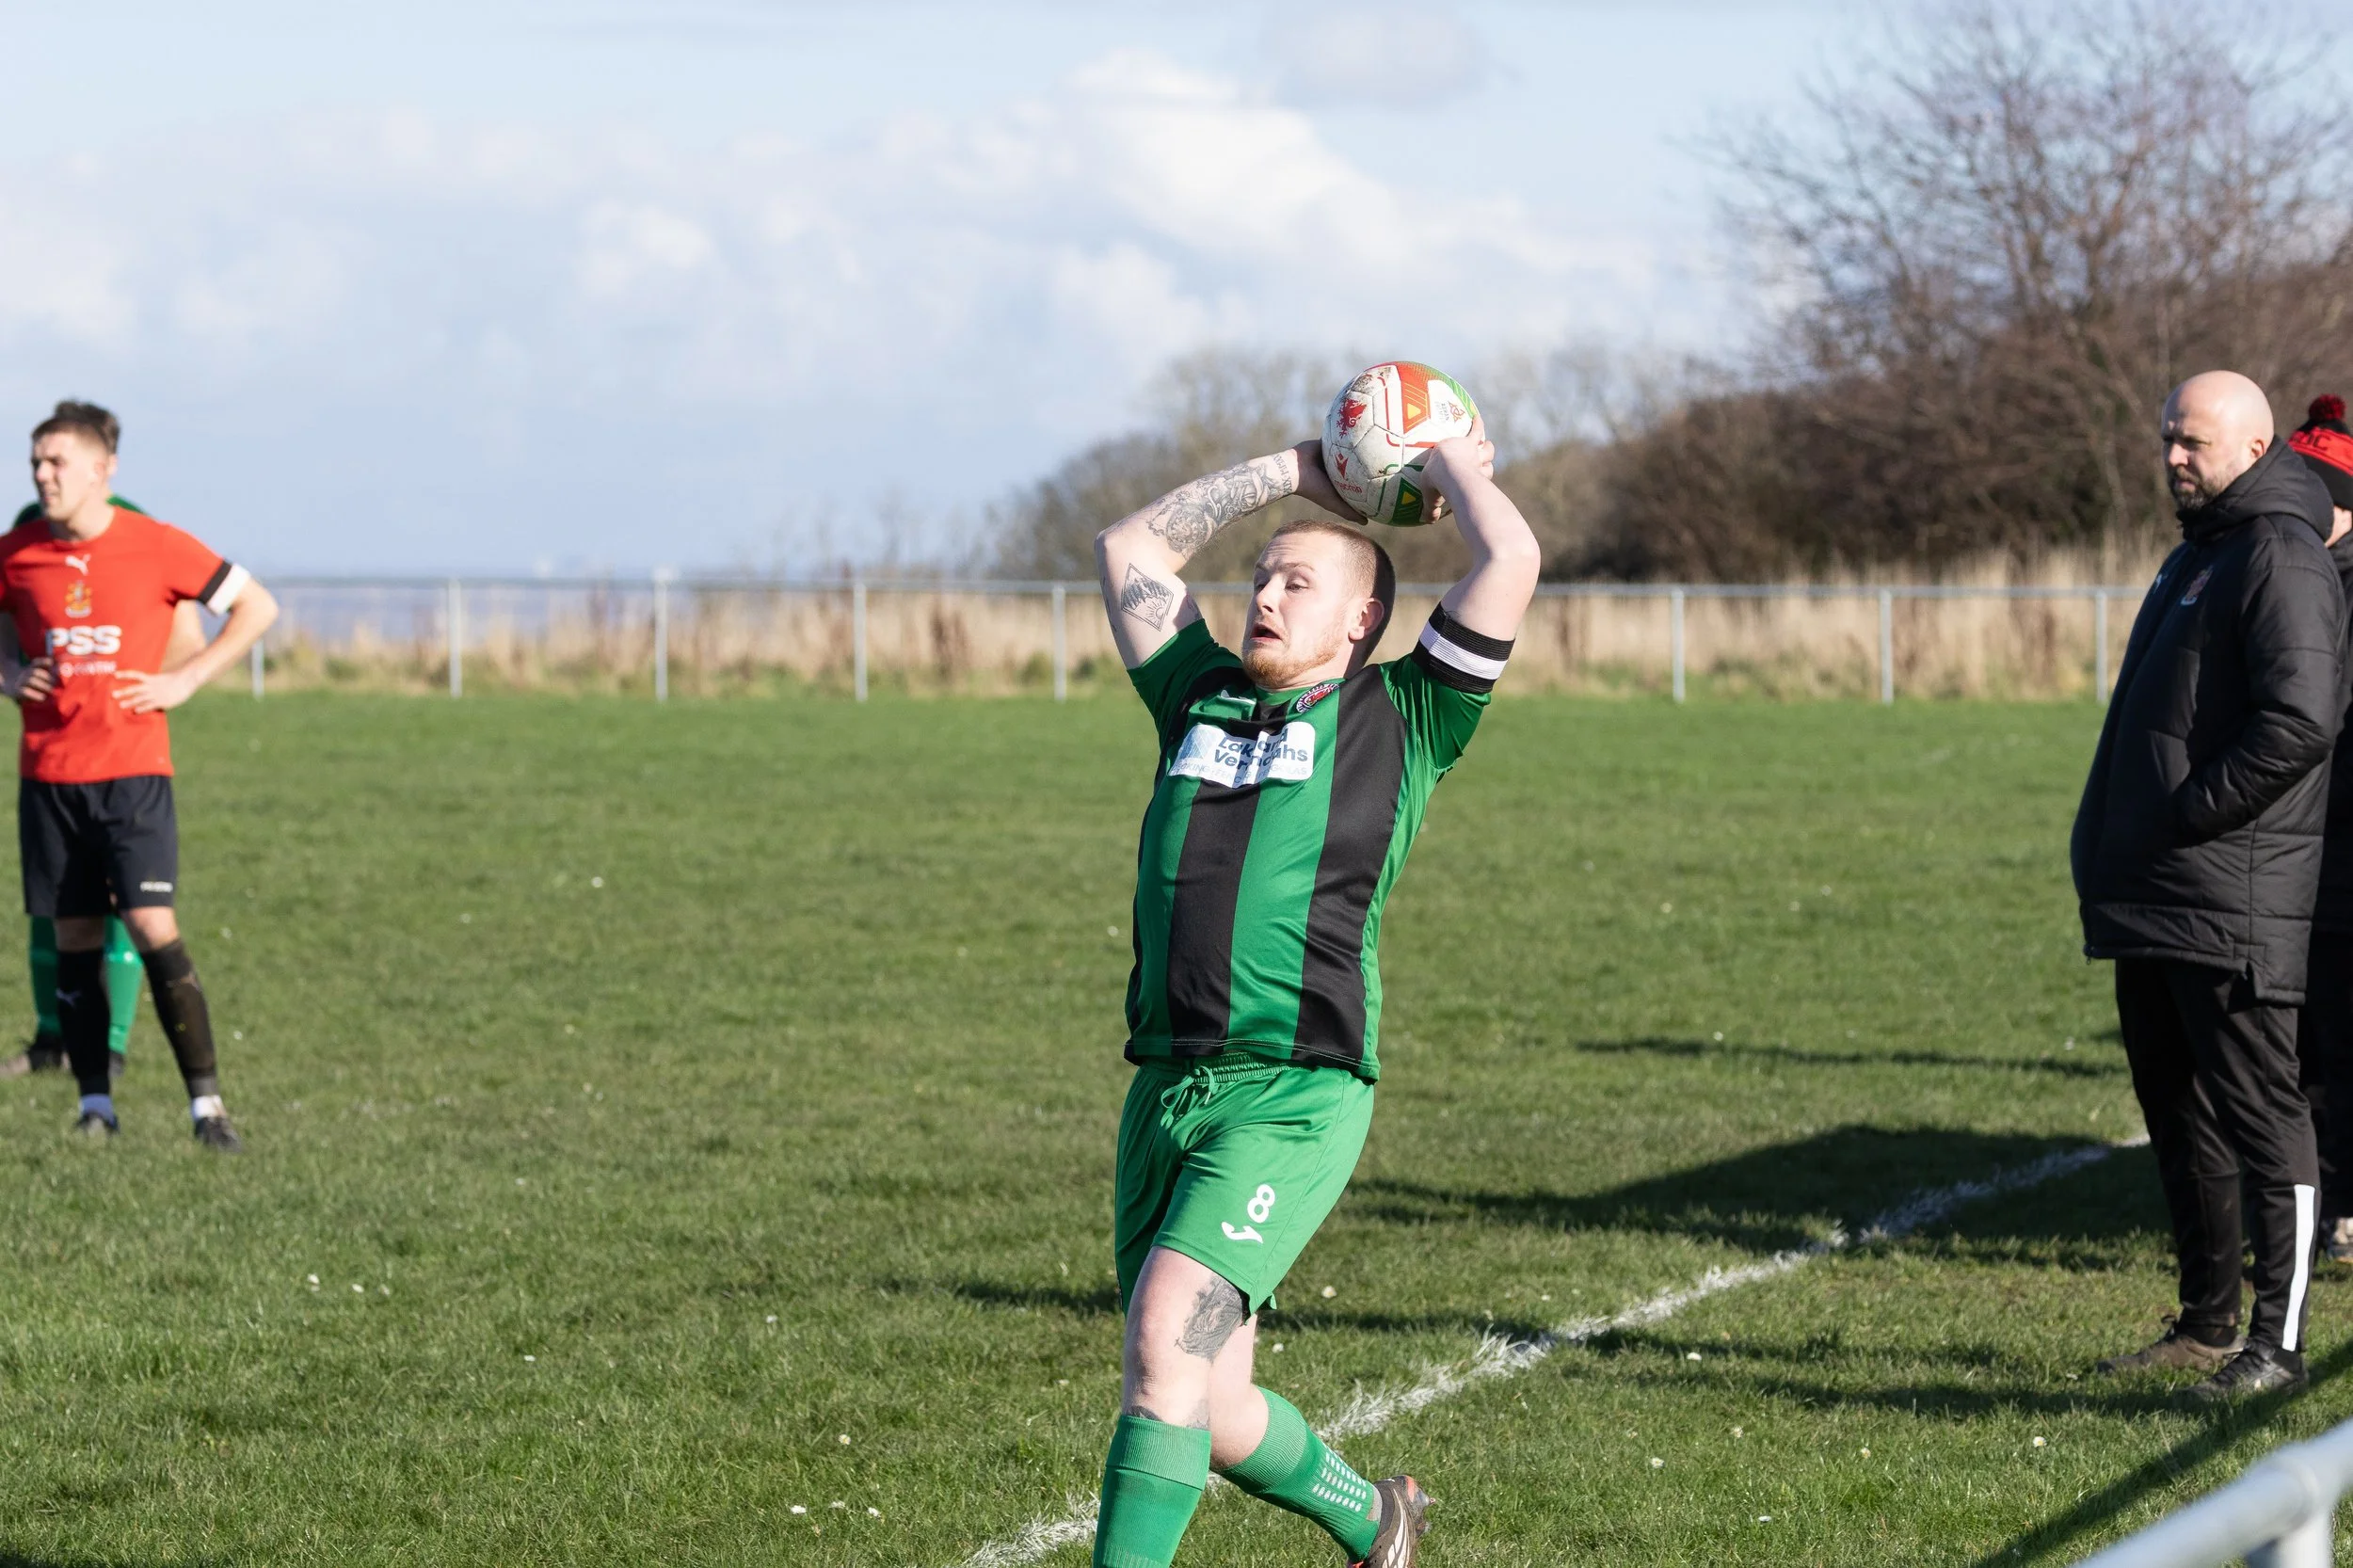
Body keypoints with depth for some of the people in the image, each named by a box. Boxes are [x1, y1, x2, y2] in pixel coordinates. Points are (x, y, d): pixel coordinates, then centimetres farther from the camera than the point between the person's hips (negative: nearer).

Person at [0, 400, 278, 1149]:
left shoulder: (157, 547, -6)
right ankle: (95, 1104, 14)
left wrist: (186, 680, -4)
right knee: (74, 938, 6)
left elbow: (257, 607, 3)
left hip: (133, 770, -3)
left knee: (151, 927, -12)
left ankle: (206, 1101, -8)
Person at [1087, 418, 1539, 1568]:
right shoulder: (1202, 699, 20)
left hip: (1295, 1096, -6)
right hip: (1165, 1086, 6)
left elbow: (1511, 560, -3)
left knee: (1168, 1335, -24)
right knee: (1206, 1407, 8)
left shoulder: (1399, 720, 6)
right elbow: (1131, 544, 30)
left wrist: (1452, 466, 15)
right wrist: (1295, 472, 31)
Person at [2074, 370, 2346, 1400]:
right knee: (2177, 1112, 15)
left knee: (2257, 1113, -6)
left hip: (2232, 906, -10)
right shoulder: (2195, 555, 20)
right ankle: (2205, 1324, 24)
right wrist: (2111, 841, 15)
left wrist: (2192, 815, -19)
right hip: (2153, 903, 10)